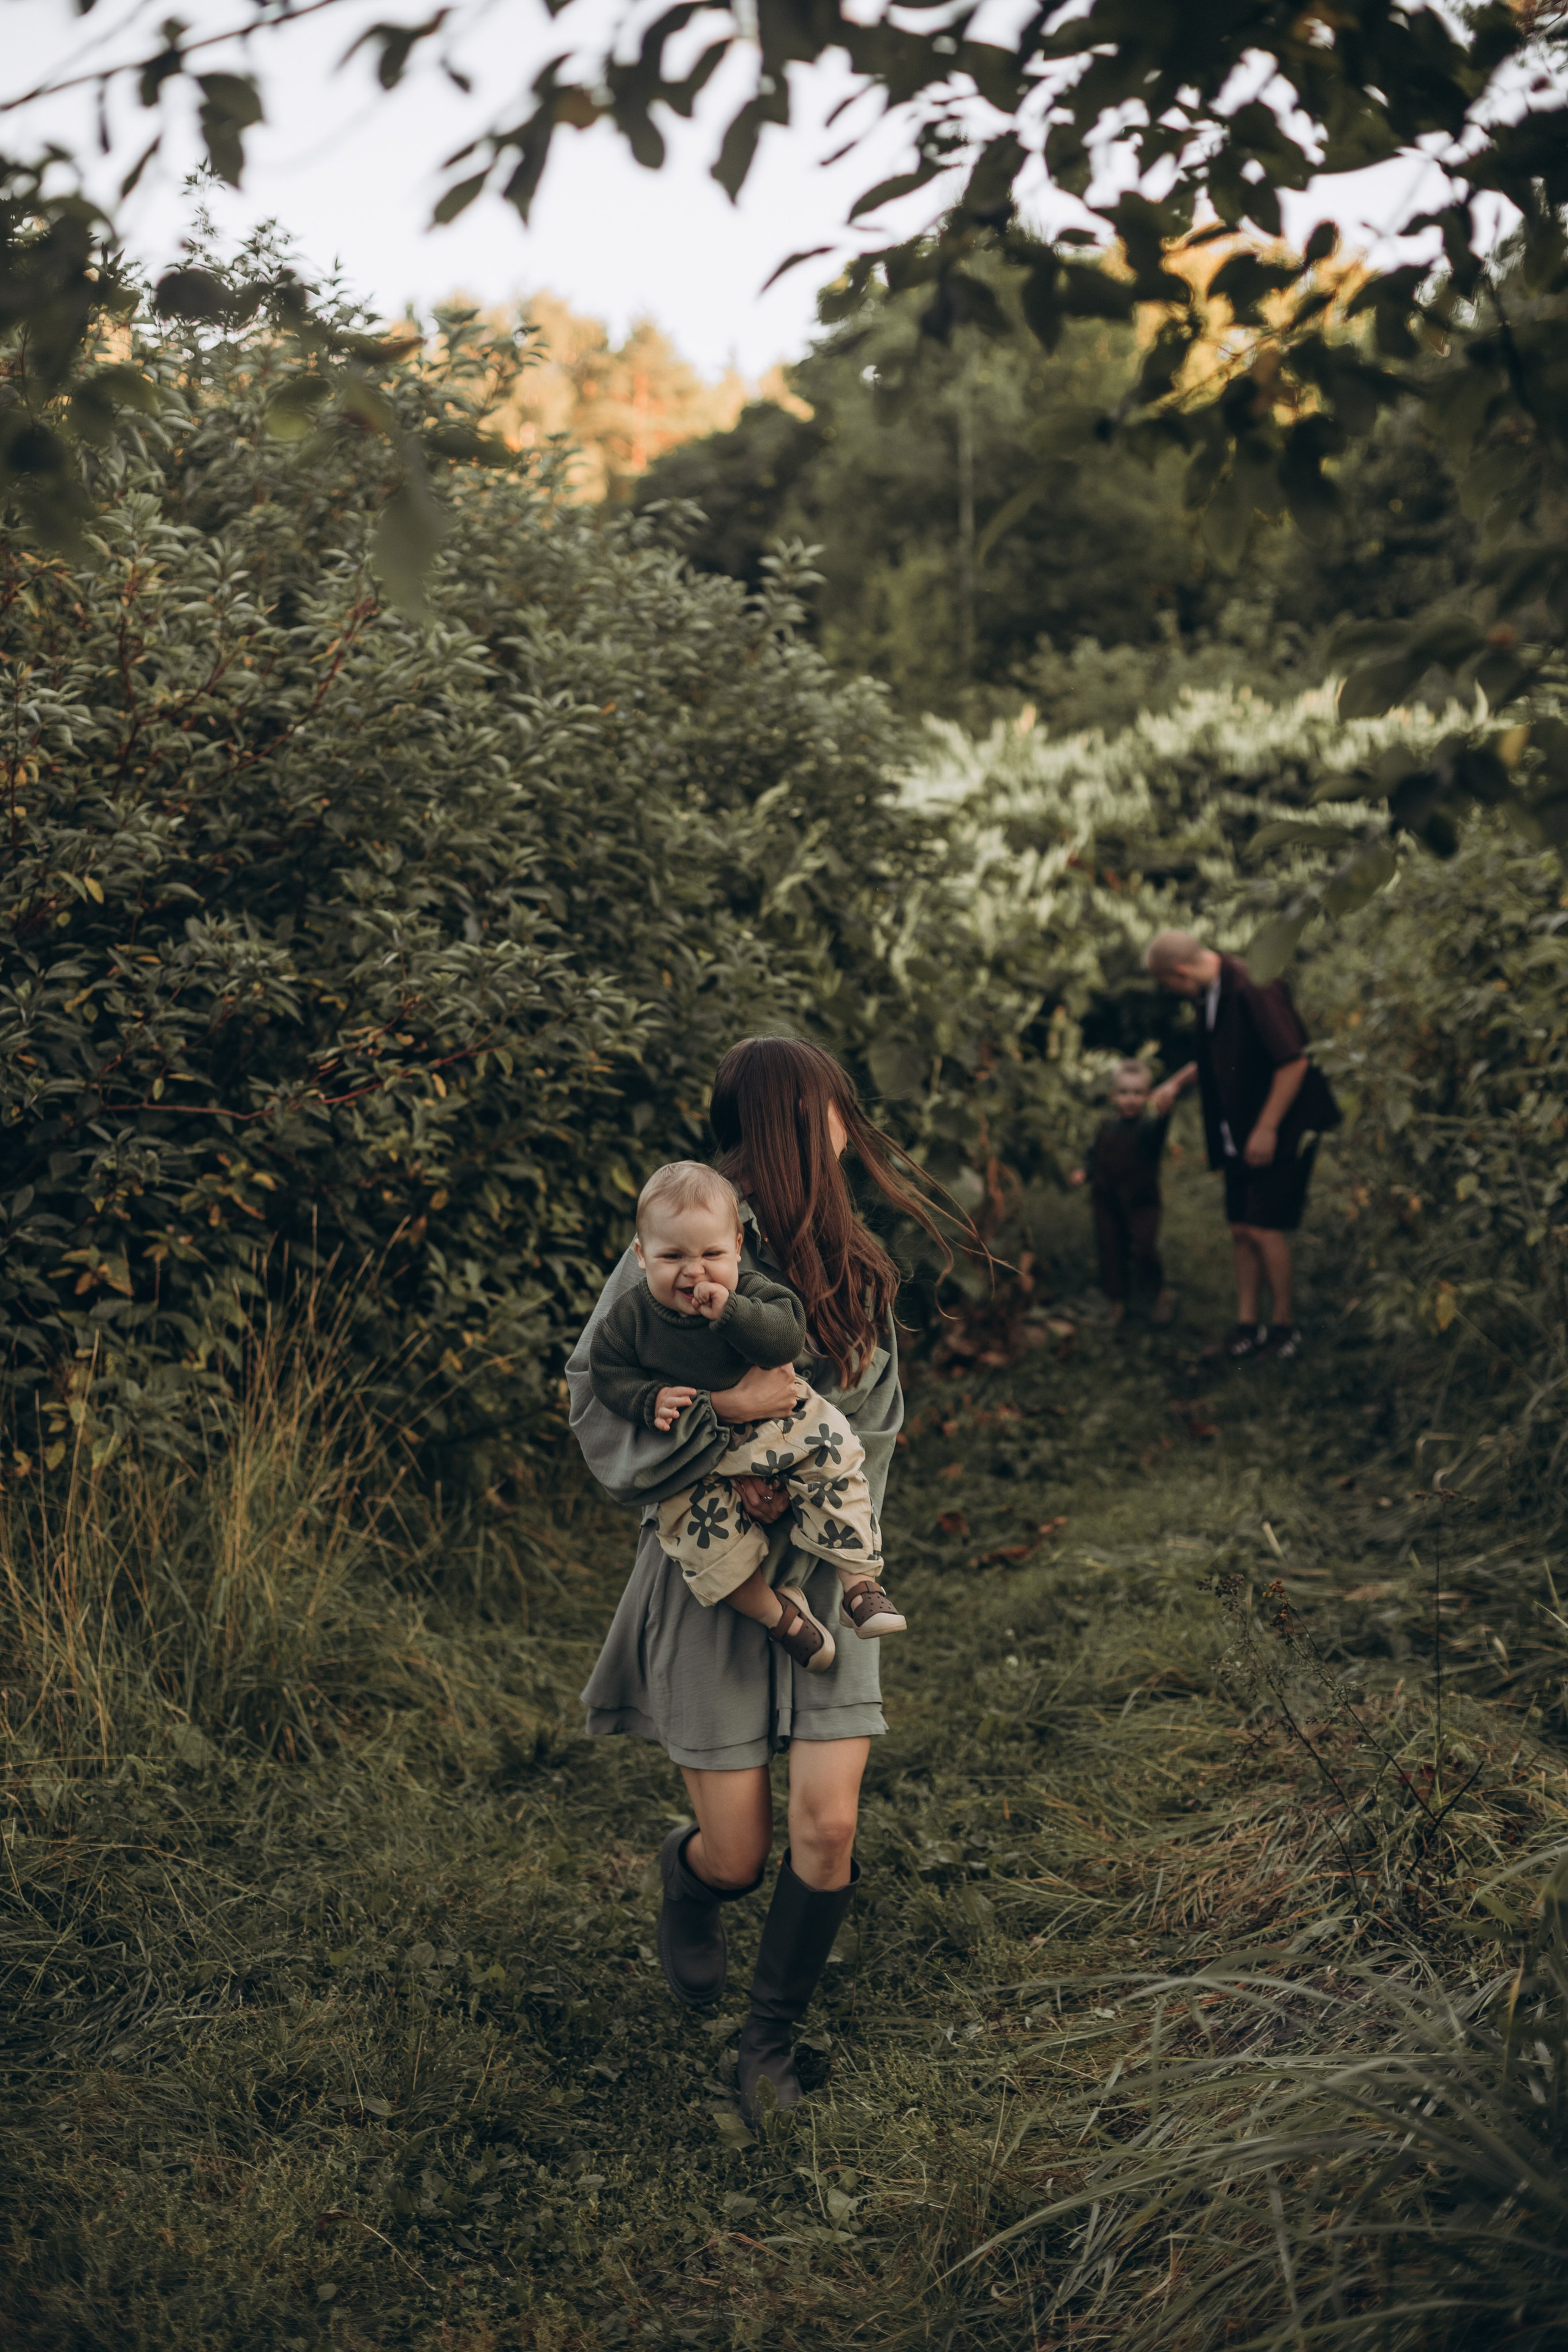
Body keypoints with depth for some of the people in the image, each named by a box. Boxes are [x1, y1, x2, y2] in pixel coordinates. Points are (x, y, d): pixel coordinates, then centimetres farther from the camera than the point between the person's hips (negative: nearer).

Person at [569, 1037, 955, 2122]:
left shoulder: (856, 1269, 3)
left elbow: (875, 1428, 5)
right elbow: (600, 1415, -10)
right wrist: (724, 1412, -24)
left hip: (821, 1571, 4)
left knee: (829, 1826, -7)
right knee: (738, 1856, 0)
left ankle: (772, 2036, 17)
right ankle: (686, 1873, 39)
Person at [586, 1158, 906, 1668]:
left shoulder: (753, 1295, -11)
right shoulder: (632, 1315, -9)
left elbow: (787, 1339, -26)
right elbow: (607, 1371, 0)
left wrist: (731, 1313, -39)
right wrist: (649, 1399, -19)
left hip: (777, 1422, 0)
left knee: (835, 1465, -19)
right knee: (701, 1529, -21)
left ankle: (860, 1584, -10)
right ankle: (775, 1611, -3)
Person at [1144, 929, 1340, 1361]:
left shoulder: (1253, 988, -23)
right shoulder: (1210, 994, 7)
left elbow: (1293, 1062, -24)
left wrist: (1267, 1129, -20)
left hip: (1280, 1131, -9)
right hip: (1241, 1133, 9)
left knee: (1264, 1227, -8)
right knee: (1242, 1229, 8)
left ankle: (1285, 1326, 7)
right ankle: (1248, 1326, 16)